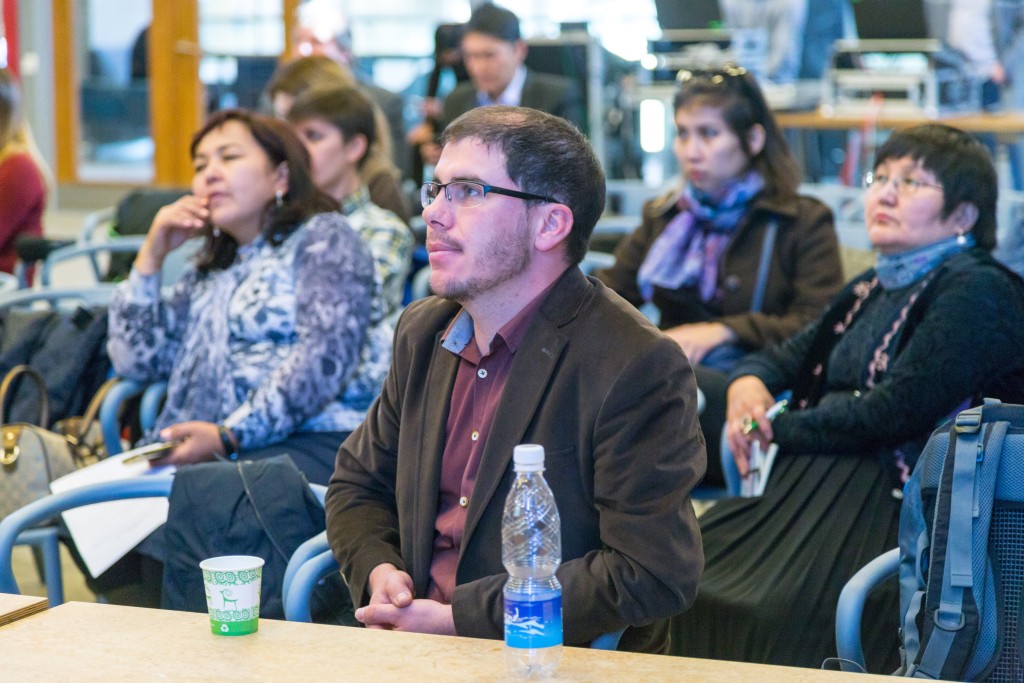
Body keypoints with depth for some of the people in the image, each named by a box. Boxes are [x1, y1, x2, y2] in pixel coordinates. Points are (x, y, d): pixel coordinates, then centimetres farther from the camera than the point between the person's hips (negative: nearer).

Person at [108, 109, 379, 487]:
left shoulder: (323, 237, 8)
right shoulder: (207, 275, 29)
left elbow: (324, 357, -9)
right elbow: (137, 362, 21)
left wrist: (230, 436, -18)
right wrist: (152, 254, 17)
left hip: (315, 439, -6)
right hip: (209, 448, 6)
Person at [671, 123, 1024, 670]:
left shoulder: (978, 291, -7)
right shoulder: (869, 292, 21)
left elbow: (896, 410, -16)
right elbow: (784, 358, 28)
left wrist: (779, 428, -6)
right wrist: (747, 383, 3)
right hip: (816, 489, 8)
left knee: (765, 613, -29)